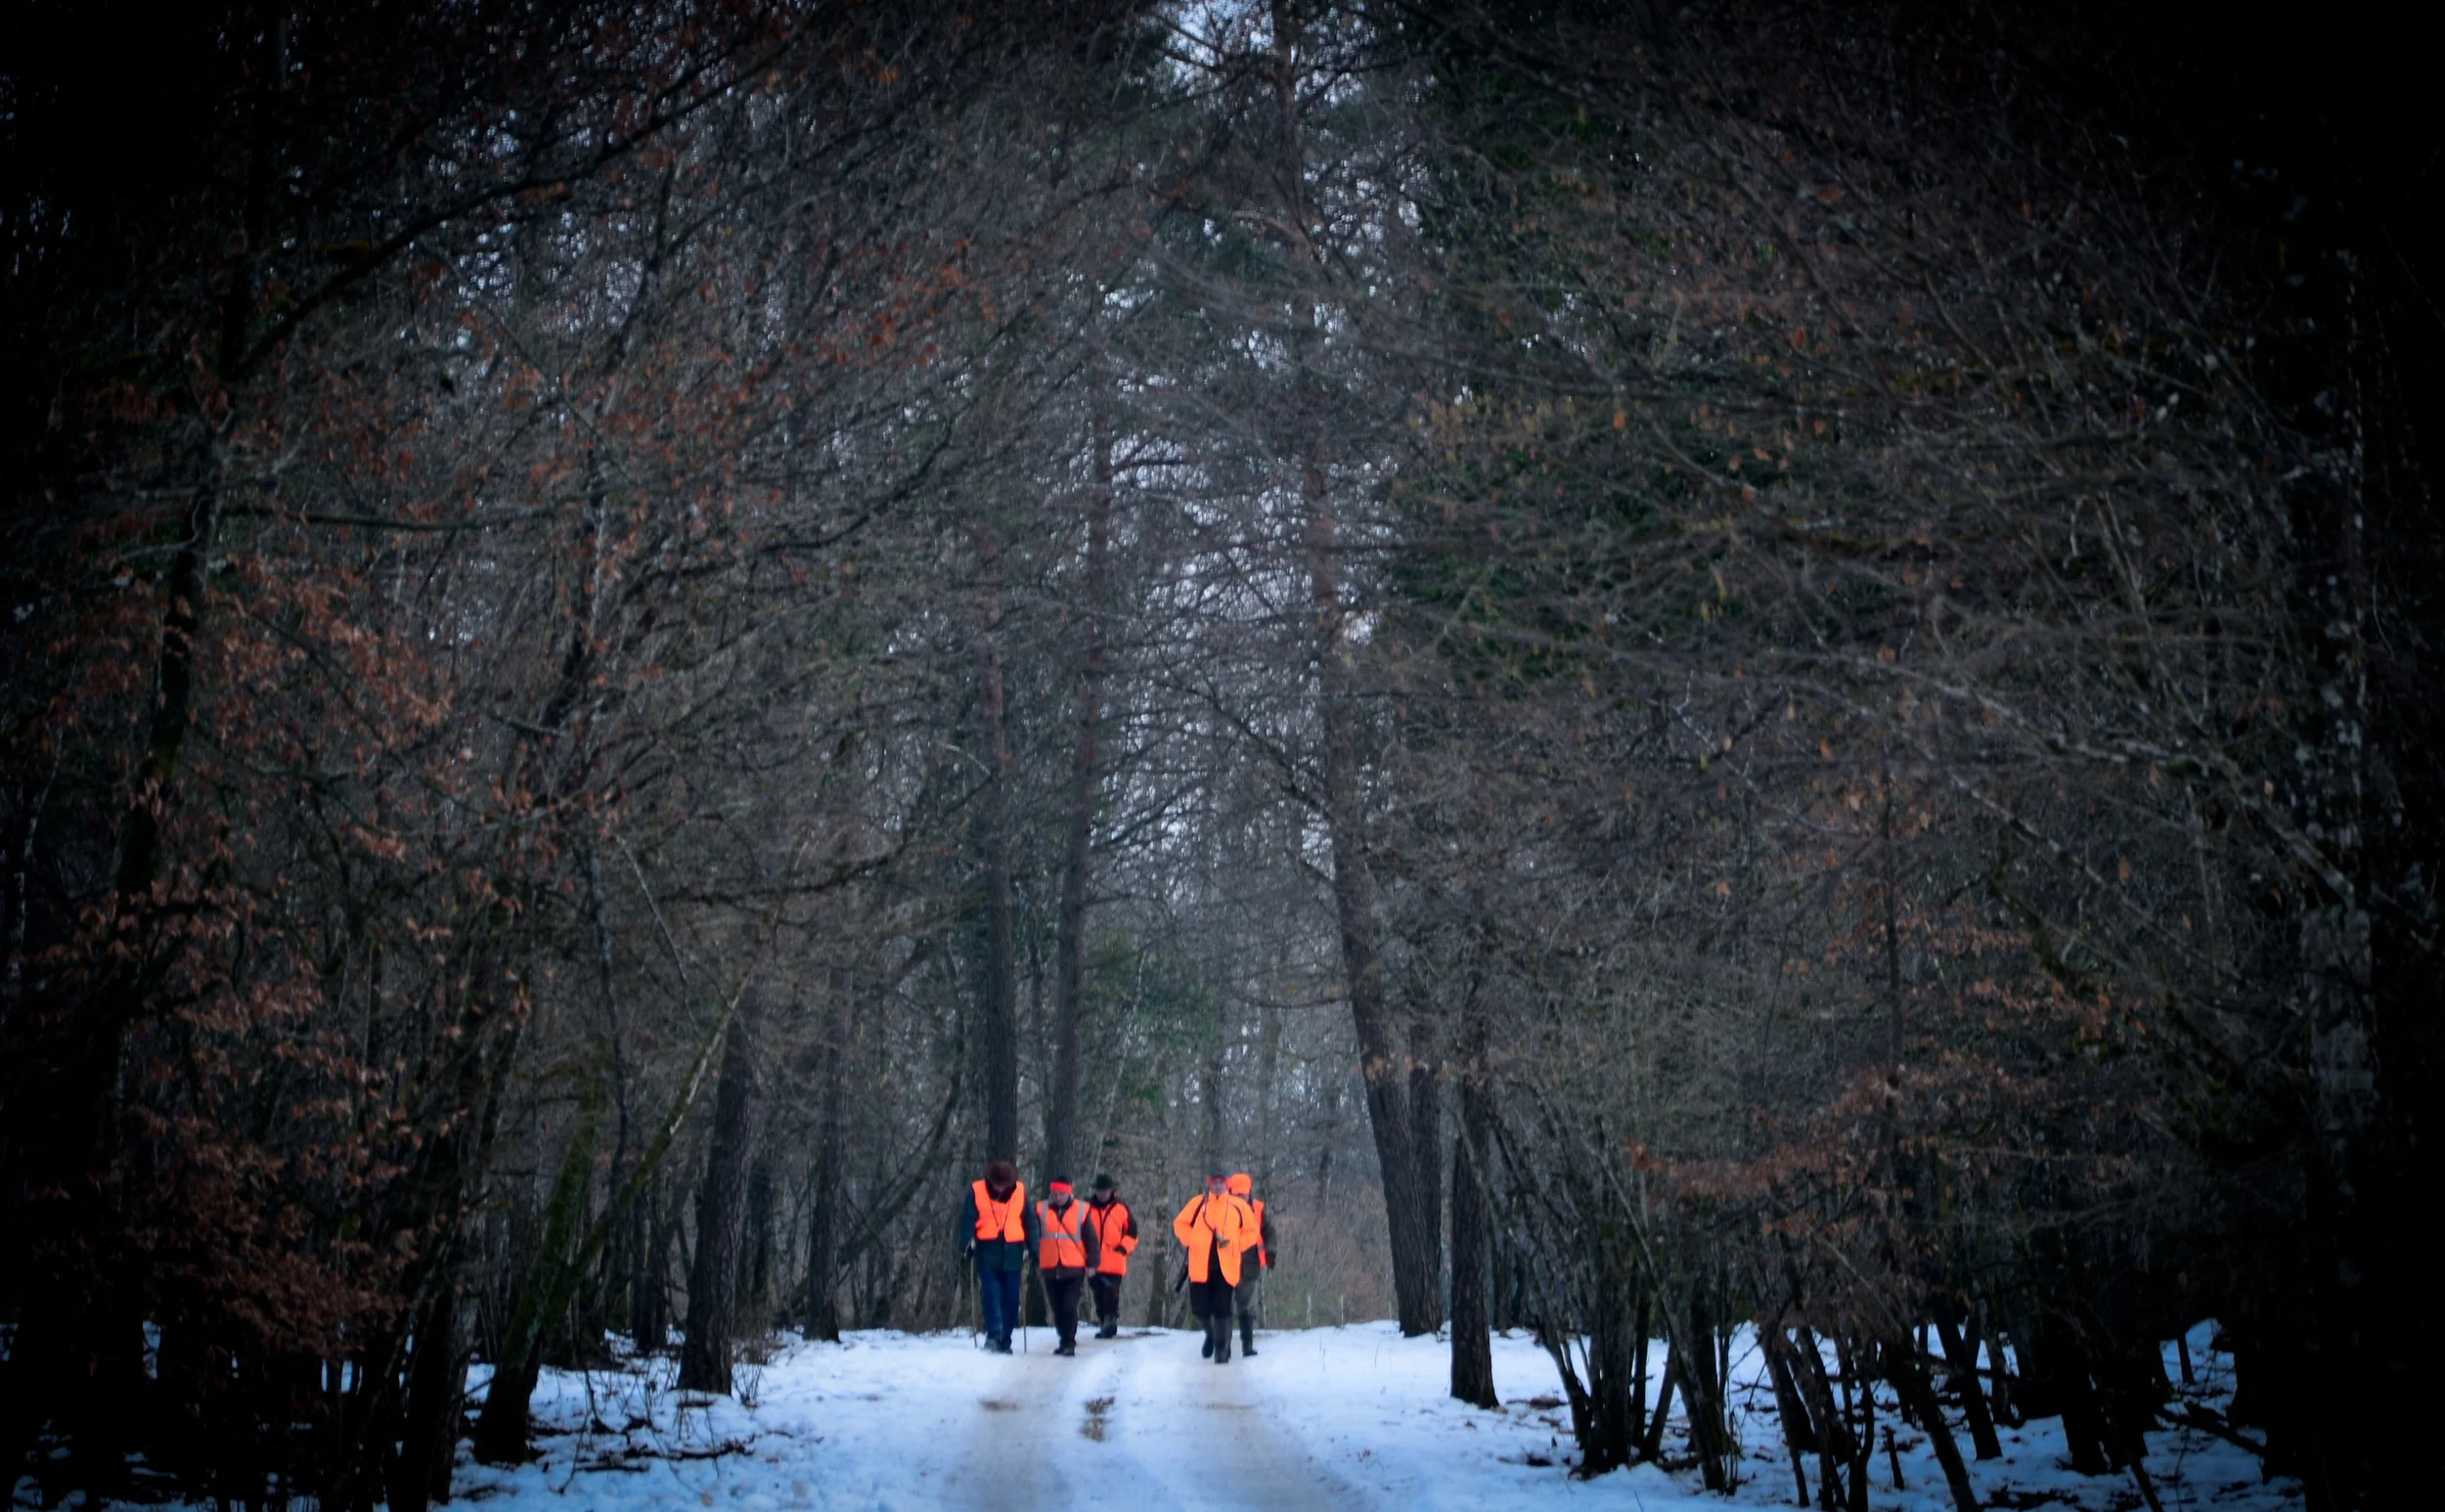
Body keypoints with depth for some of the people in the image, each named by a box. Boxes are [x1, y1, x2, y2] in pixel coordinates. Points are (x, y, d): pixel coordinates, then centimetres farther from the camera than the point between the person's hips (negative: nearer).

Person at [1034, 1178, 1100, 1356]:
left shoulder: (1080, 1211, -1)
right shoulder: (1041, 1210, 5)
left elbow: (1092, 1239, 3)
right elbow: (1034, 1238, 11)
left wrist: (1092, 1263, 0)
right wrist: (1036, 1262, 9)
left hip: (1074, 1269, -3)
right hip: (1050, 1269, 3)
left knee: (1069, 1307, -11)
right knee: (1057, 1308, 10)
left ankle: (1068, 1342, -5)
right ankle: (1065, 1340, 23)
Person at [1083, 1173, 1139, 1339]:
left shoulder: (1121, 1208, 3)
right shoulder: (1087, 1208, 5)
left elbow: (1132, 1231, 9)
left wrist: (1123, 1248, -5)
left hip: (1114, 1262, -3)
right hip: (1093, 1262, 3)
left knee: (1111, 1294, -13)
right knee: (1099, 1296, 9)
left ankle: (1110, 1323, -14)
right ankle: (1103, 1324, 18)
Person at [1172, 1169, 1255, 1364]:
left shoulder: (1237, 1206, 5)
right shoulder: (1198, 1202, 5)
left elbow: (1251, 1232, 12)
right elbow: (1180, 1224, 11)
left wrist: (1233, 1245, -2)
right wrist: (1193, 1242, -1)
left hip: (1226, 1267, -1)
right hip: (1200, 1266, 1)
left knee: (1222, 1309, -6)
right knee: (1200, 1307, 4)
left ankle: (1222, 1349, 3)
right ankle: (1211, 1334, 34)